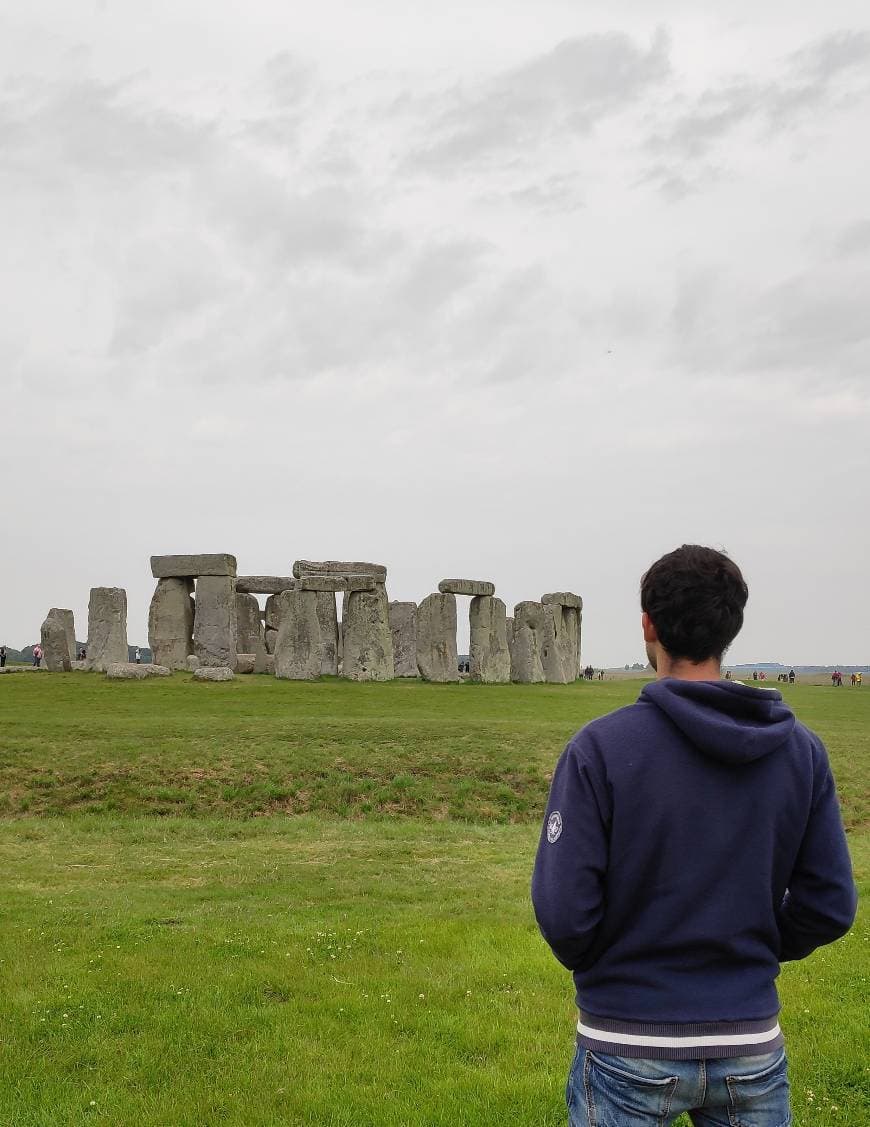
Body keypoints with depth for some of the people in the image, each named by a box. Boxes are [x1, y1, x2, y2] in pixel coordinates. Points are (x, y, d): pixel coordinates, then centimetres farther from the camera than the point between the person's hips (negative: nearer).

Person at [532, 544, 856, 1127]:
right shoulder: (801, 749, -4)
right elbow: (830, 905, -2)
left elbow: (563, 912, -17)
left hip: (628, 1047, -2)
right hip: (752, 1045, 3)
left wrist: (593, 967, 4)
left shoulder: (599, 748, -16)